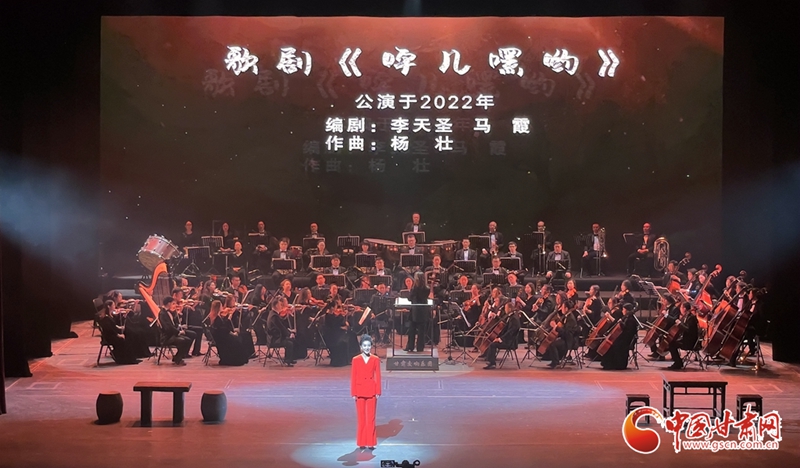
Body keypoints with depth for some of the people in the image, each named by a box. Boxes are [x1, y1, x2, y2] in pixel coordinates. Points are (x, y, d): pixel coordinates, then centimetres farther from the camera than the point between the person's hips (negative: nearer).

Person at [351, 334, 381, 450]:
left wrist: (378, 392, -3)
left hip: (371, 391, 0)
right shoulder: (356, 360, 1)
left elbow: (377, 376, 1)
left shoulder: (375, 359, 1)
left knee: (371, 418, 1)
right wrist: (353, 393, -3)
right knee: (361, 418, 6)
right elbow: (353, 377, 1)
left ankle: (371, 442, 8)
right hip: (360, 391, 0)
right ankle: (362, 443, 13)